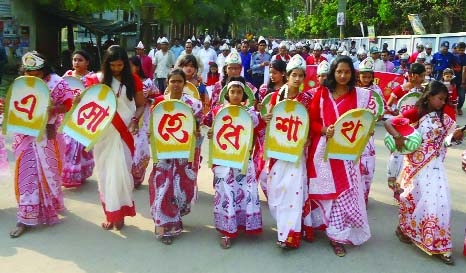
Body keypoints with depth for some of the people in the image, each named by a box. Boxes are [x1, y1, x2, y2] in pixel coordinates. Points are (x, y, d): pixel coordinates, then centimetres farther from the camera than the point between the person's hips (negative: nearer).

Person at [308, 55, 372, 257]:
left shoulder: (360, 95, 3)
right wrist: (325, 130, -16)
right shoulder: (322, 94, 2)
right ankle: (334, 231, 26)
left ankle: (337, 235, 11)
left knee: (345, 191, -2)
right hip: (323, 148, 0)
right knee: (326, 190, 7)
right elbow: (312, 121, 1)